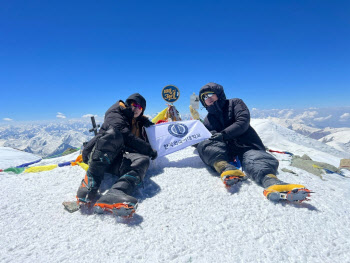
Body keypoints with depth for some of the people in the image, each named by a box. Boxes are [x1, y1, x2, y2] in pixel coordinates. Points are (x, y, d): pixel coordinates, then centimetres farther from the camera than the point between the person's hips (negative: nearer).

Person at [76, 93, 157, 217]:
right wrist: (149, 150, -9)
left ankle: (113, 196, -55)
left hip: (117, 161, 5)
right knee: (114, 133, -35)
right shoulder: (115, 114, 8)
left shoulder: (138, 123, 30)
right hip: (96, 155, -4)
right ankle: (90, 182, -40)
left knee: (143, 160, -28)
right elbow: (126, 137, -10)